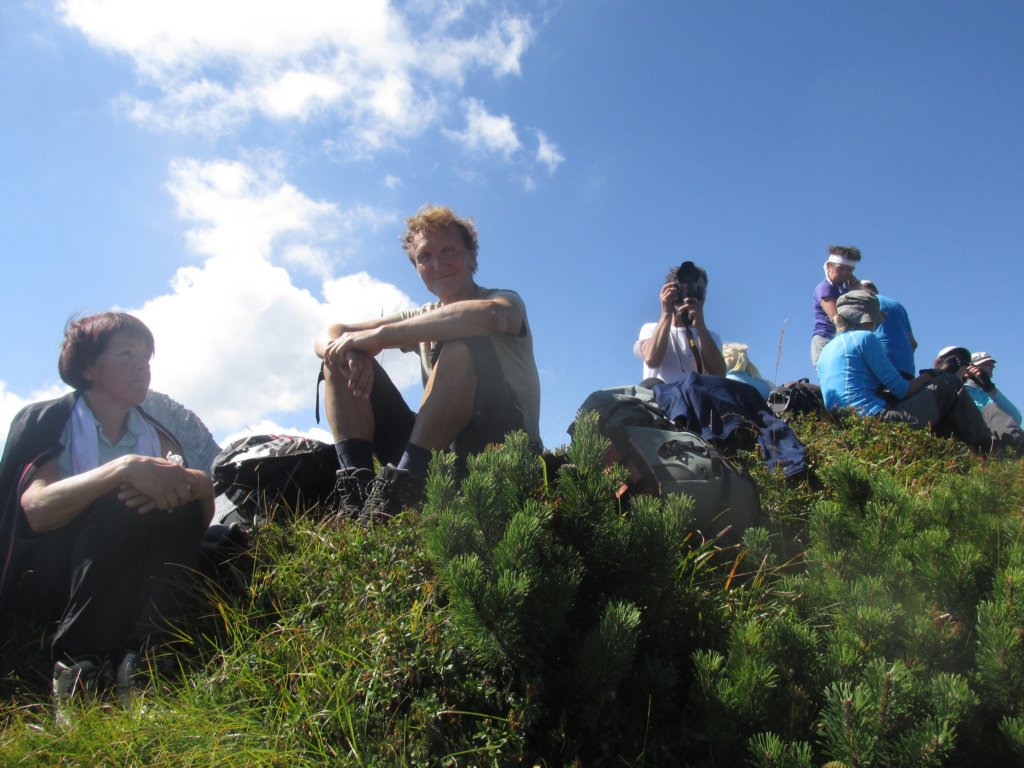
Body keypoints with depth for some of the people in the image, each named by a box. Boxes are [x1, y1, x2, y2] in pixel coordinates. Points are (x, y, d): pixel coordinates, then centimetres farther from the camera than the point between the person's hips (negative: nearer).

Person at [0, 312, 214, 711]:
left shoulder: (158, 437, 12)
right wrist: (124, 468, -35)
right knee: (123, 506, -29)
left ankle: (137, 659, -29)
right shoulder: (44, 421, 0)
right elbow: (36, 509, -22)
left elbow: (203, 515, -4)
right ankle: (78, 665, -29)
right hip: (42, 581, -3)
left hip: (127, 586, 4)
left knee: (183, 508, -23)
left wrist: (193, 485, -28)